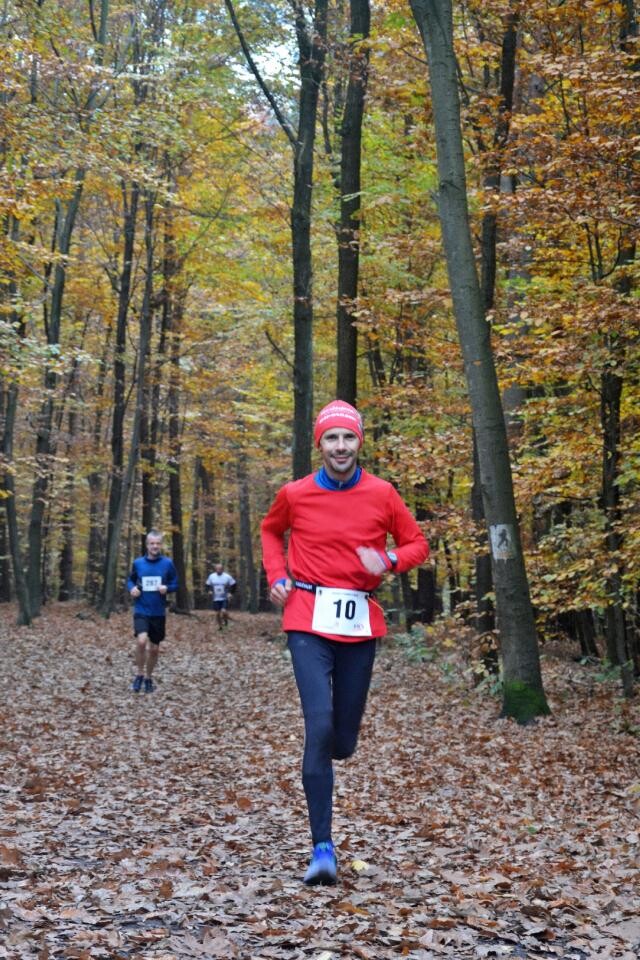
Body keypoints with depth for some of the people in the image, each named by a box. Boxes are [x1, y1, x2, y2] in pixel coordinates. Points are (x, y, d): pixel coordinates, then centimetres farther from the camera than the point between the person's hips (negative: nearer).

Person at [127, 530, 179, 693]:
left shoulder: (168, 563, -3)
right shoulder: (138, 563, -1)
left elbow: (175, 584, 5)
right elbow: (130, 580, 13)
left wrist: (166, 588, -16)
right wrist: (132, 588, -9)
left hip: (159, 613, 1)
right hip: (141, 611, -1)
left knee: (154, 648, 10)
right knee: (141, 641, -23)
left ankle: (148, 678, 32)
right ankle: (139, 674, -2)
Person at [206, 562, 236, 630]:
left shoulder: (227, 576, -8)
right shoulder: (211, 576, -1)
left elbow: (233, 585, 3)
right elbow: (208, 585, 15)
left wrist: (230, 592, -6)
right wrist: (211, 591, 0)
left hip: (224, 598, -3)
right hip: (215, 598, 3)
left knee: (223, 611, -19)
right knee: (217, 613, 4)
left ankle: (226, 620, 14)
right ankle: (220, 626, 25)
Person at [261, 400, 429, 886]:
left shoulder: (382, 494, 1)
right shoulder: (295, 494, 1)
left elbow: (417, 544, 10)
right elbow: (270, 531, 22)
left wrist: (388, 561, -11)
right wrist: (278, 577, 6)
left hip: (360, 623, 2)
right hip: (309, 619, -1)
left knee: (343, 742, 7)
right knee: (319, 726, -16)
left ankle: (329, 745, 49)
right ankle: (323, 847, -9)